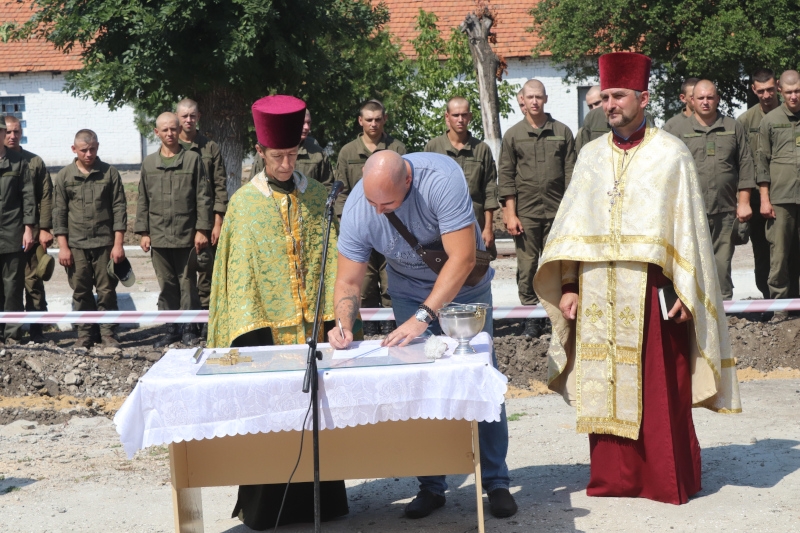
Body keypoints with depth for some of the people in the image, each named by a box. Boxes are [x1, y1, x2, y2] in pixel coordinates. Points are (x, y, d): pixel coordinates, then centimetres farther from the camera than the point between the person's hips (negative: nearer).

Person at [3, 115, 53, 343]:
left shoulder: (35, 162, 5)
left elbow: (46, 197, 2)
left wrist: (45, 228, -5)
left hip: (31, 233, -1)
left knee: (33, 282, 2)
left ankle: (36, 329, 9)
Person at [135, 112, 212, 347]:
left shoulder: (193, 159, 0)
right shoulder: (149, 163, 10)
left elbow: (203, 197, -2)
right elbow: (143, 200, 12)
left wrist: (202, 229, -7)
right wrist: (143, 232, 6)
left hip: (186, 236, -3)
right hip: (159, 236, 3)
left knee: (188, 283, 2)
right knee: (166, 285, 8)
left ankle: (189, 329, 11)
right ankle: (171, 329, 15)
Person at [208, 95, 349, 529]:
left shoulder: (316, 196, 8)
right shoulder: (244, 202, 3)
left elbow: (330, 258, 6)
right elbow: (238, 270, 0)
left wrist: (335, 314, -4)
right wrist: (247, 327, -9)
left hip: (312, 324, 2)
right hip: (266, 324, -2)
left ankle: (319, 498, 15)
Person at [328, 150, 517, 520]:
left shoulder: (441, 178, -35)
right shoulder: (357, 209, -24)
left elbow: (462, 258, -36)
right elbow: (348, 282, -17)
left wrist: (423, 317, -40)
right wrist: (344, 326, -36)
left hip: (464, 284, -2)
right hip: (410, 289, 2)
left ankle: (496, 481, 11)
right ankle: (431, 486, 9)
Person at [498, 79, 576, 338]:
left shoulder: (562, 132, 8)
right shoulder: (513, 135, 6)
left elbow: (570, 173, 7)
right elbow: (506, 176, 4)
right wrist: (510, 214, -3)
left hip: (557, 211, 0)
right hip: (526, 212, 0)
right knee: (527, 266, 0)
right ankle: (531, 315, 8)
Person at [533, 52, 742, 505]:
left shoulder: (671, 154, 0)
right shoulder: (591, 156, 12)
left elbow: (689, 227, -2)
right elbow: (573, 225, 10)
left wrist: (685, 292, -9)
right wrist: (568, 286, 2)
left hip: (649, 290, -4)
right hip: (598, 293, 4)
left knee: (659, 389, 0)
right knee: (605, 386, 6)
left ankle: (668, 479, 11)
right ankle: (614, 475, 15)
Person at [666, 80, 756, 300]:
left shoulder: (734, 128, 12)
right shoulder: (679, 130, 8)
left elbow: (745, 166, 11)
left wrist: (744, 202, 4)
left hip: (725, 210, 1)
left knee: (722, 263, 4)